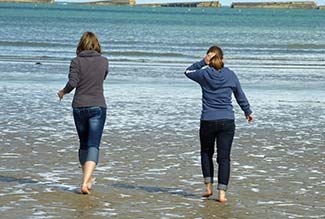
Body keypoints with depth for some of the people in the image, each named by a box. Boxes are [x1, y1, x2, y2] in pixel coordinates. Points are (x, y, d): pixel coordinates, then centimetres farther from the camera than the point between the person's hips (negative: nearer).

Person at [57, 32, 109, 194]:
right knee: (93, 145, -7)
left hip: (79, 106, 1)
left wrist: (63, 91, 4)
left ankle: (88, 178, 31)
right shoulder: (104, 61, 1)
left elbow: (72, 82, -14)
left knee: (83, 144, 18)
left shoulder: (76, 61, -5)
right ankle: (85, 182, -24)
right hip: (98, 107, -1)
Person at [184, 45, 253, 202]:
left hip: (208, 121, -1)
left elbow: (188, 72, 16)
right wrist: (248, 112, 27)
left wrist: (203, 62, 4)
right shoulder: (230, 75, 2)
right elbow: (240, 96, 13)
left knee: (206, 153, 20)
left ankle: (208, 187, 15)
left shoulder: (204, 74, -4)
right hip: (227, 121, 1)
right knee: (224, 157, 2)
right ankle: (222, 193, -2)